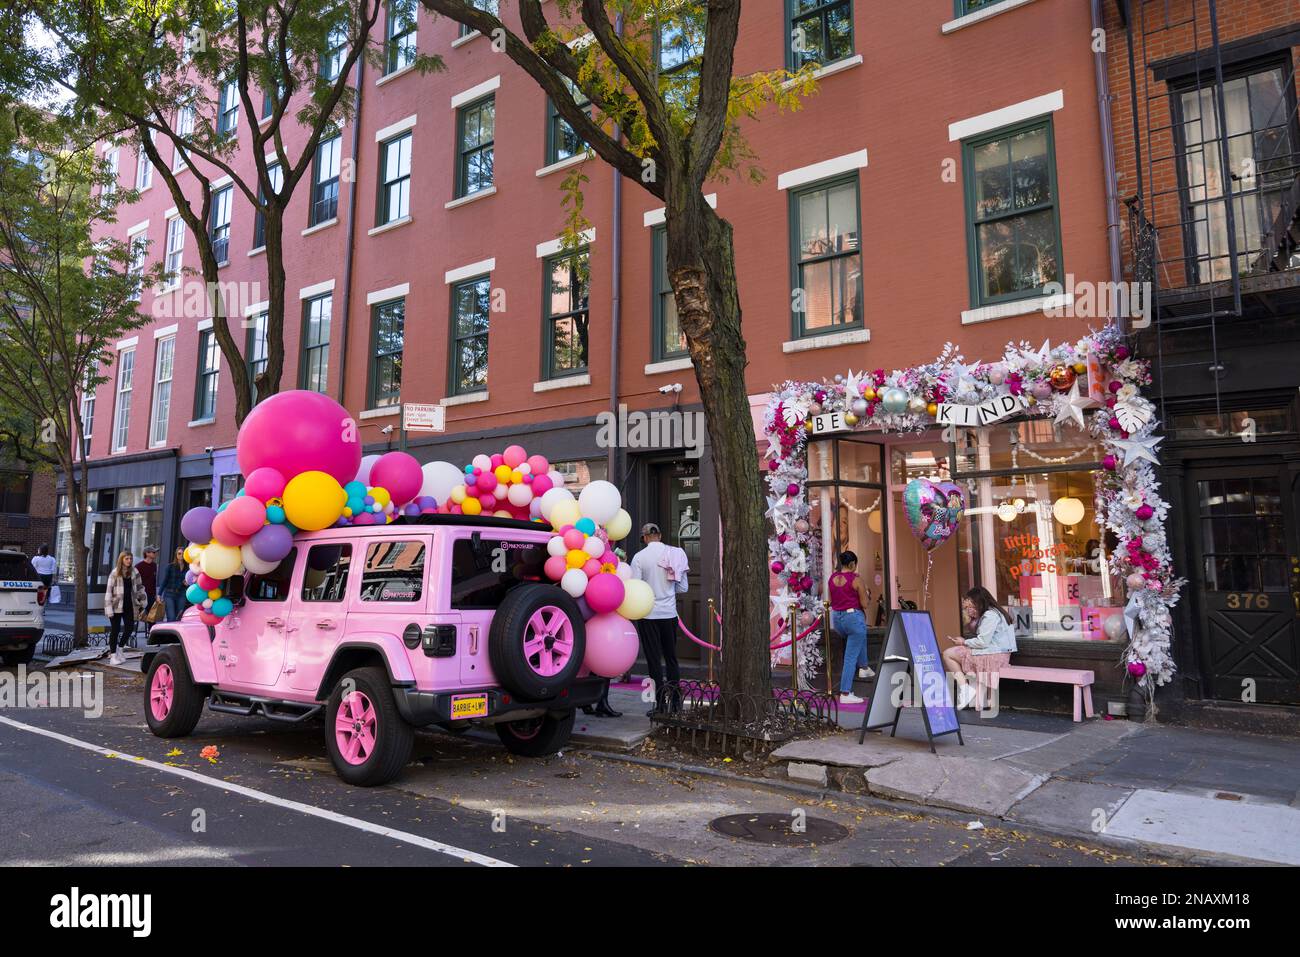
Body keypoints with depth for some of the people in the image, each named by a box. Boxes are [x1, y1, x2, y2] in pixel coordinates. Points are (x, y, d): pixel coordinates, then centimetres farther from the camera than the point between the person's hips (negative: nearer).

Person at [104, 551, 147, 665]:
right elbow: (109, 590, -7)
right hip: (117, 606, -4)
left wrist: (142, 604, 11)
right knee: (115, 630, 2)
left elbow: (139, 588, 13)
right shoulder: (115, 573, -5)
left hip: (129, 606, 4)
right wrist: (109, 608, -13)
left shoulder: (134, 572, 6)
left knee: (129, 628, 3)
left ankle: (119, 650, 23)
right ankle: (113, 654, 10)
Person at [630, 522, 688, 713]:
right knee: (671, 657, 14)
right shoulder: (675, 553, -1)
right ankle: (675, 702, 18)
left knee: (654, 660, 4)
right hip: (670, 613, 3)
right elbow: (682, 588, 3)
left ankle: (660, 703, 5)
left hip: (648, 614, -3)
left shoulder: (639, 557, -10)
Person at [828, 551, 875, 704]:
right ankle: (845, 694, 1)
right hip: (854, 617, -7)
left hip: (837, 618, 7)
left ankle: (864, 667, 45)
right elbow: (865, 605, -9)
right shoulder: (856, 579, -13)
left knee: (860, 636, 37)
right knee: (851, 657, 0)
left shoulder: (832, 578, 4)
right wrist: (868, 594, 10)